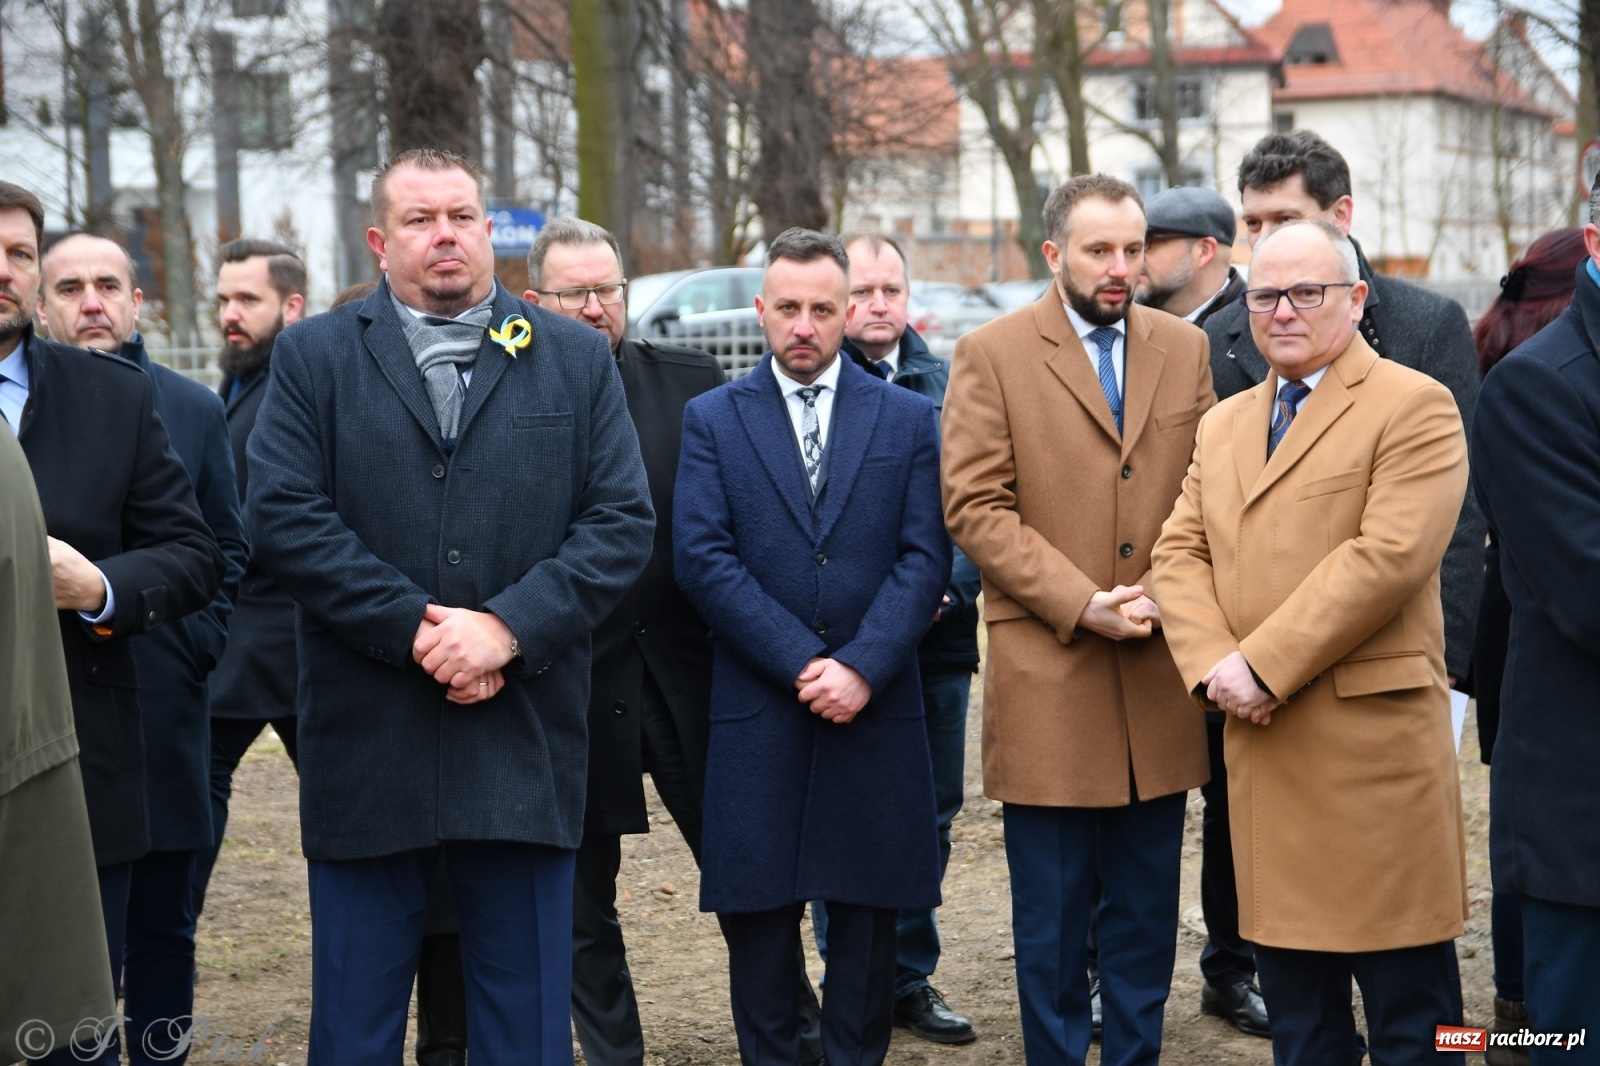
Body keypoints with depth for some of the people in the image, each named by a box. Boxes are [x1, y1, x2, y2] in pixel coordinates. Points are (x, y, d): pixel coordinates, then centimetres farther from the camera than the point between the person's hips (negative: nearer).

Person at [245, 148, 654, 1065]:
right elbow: (285, 517, -5)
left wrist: (505, 627, -13)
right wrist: (416, 627, -14)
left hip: (524, 749, 1)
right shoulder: (313, 358, 7)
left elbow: (623, 524, 0)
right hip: (367, 749, 0)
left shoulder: (576, 359, 9)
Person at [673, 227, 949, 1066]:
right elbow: (702, 558, -5)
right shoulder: (712, 419, 5)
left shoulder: (908, 419, 8)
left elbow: (925, 557, 0)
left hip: (875, 713, 1)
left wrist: (862, 668, -13)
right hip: (755, 713, -1)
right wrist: (802, 665, -12)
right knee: (756, 917, 3)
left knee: (868, 916, 6)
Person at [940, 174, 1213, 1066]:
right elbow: (976, 506, -7)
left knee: (1147, 906, 10)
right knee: (1053, 911, 4)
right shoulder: (992, 355, -1)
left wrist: (1164, 594, -8)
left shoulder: (1184, 349, 10)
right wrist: (1081, 603, -14)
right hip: (1048, 674, -3)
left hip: (1159, 673, 3)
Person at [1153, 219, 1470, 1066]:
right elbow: (1179, 552, 11)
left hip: (1372, 735, -6)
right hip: (1261, 743, 7)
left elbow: (1390, 554, -16)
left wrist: (1263, 664, -17)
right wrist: (1212, 664, -7)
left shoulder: (1414, 408, -5)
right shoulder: (1223, 426, 19)